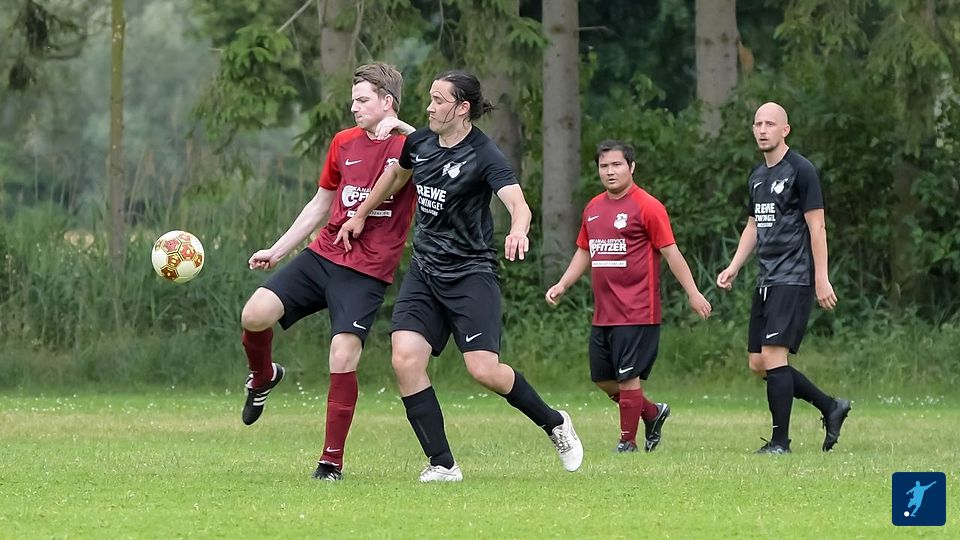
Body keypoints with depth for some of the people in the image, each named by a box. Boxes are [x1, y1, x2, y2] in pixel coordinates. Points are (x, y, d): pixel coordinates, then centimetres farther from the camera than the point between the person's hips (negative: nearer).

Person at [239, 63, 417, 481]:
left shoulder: (408, 145, -3)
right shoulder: (344, 143, 13)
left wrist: (401, 127, -25)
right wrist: (276, 251, 21)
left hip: (367, 272, -5)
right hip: (322, 255, 5)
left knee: (343, 357, -15)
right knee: (255, 314, -13)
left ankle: (332, 461, -4)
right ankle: (263, 377, 21)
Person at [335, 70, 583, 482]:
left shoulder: (484, 156, -15)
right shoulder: (419, 144, 5)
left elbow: (518, 204, -29)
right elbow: (396, 174, 28)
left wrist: (518, 231, -51)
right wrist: (360, 215, 35)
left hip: (471, 273, -6)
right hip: (424, 271, 6)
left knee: (484, 369, -15)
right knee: (405, 359, -13)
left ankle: (554, 423, 13)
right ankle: (442, 465, -7)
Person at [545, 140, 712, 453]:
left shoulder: (647, 207, -8)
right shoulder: (593, 209, 13)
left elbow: (671, 252, -8)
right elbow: (584, 252, 24)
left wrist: (692, 293, -10)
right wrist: (562, 285, 14)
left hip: (637, 313, -8)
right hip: (603, 315, 8)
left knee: (627, 377, -7)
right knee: (602, 378, 11)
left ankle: (628, 441, 4)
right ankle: (653, 413, 31)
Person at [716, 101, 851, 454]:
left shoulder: (801, 171, -9)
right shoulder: (757, 176, 16)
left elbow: (817, 226, -11)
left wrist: (821, 278, -14)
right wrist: (734, 267, 14)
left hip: (793, 280, -9)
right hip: (766, 280, 9)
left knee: (773, 356, -14)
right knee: (758, 363, 6)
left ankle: (780, 441, -8)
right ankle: (830, 407, 19)